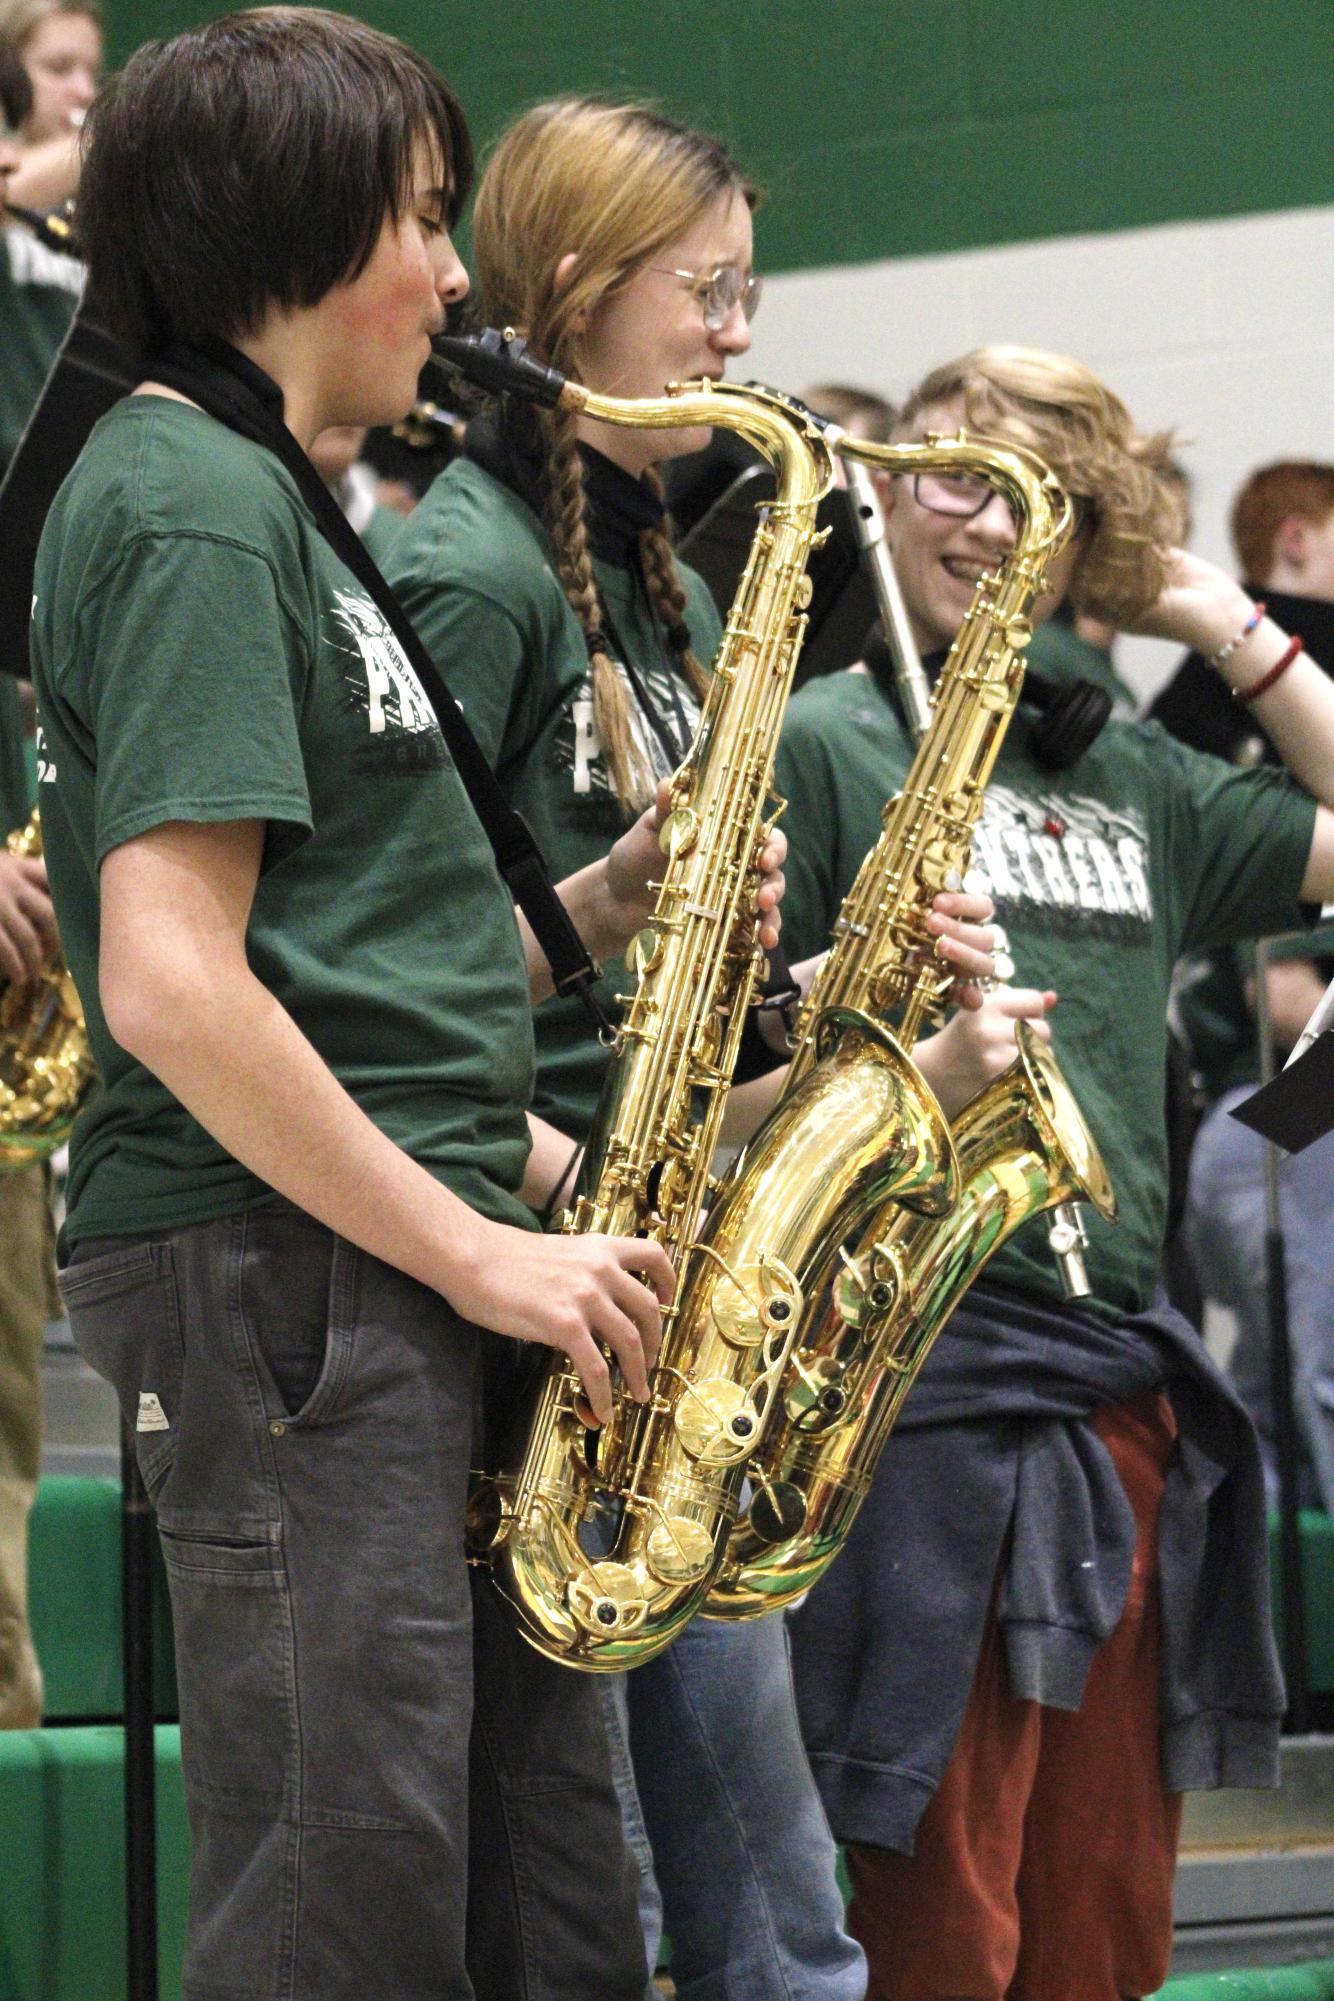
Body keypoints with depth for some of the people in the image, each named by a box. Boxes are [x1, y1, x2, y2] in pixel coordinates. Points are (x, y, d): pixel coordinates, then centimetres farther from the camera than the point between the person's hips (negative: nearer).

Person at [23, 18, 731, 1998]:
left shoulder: (265, 499, 22)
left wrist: (590, 913, 6)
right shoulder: (192, 508, -9)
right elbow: (170, 984, -19)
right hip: (280, 1278, -10)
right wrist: (479, 1254, -16)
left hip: (393, 1285, 10)